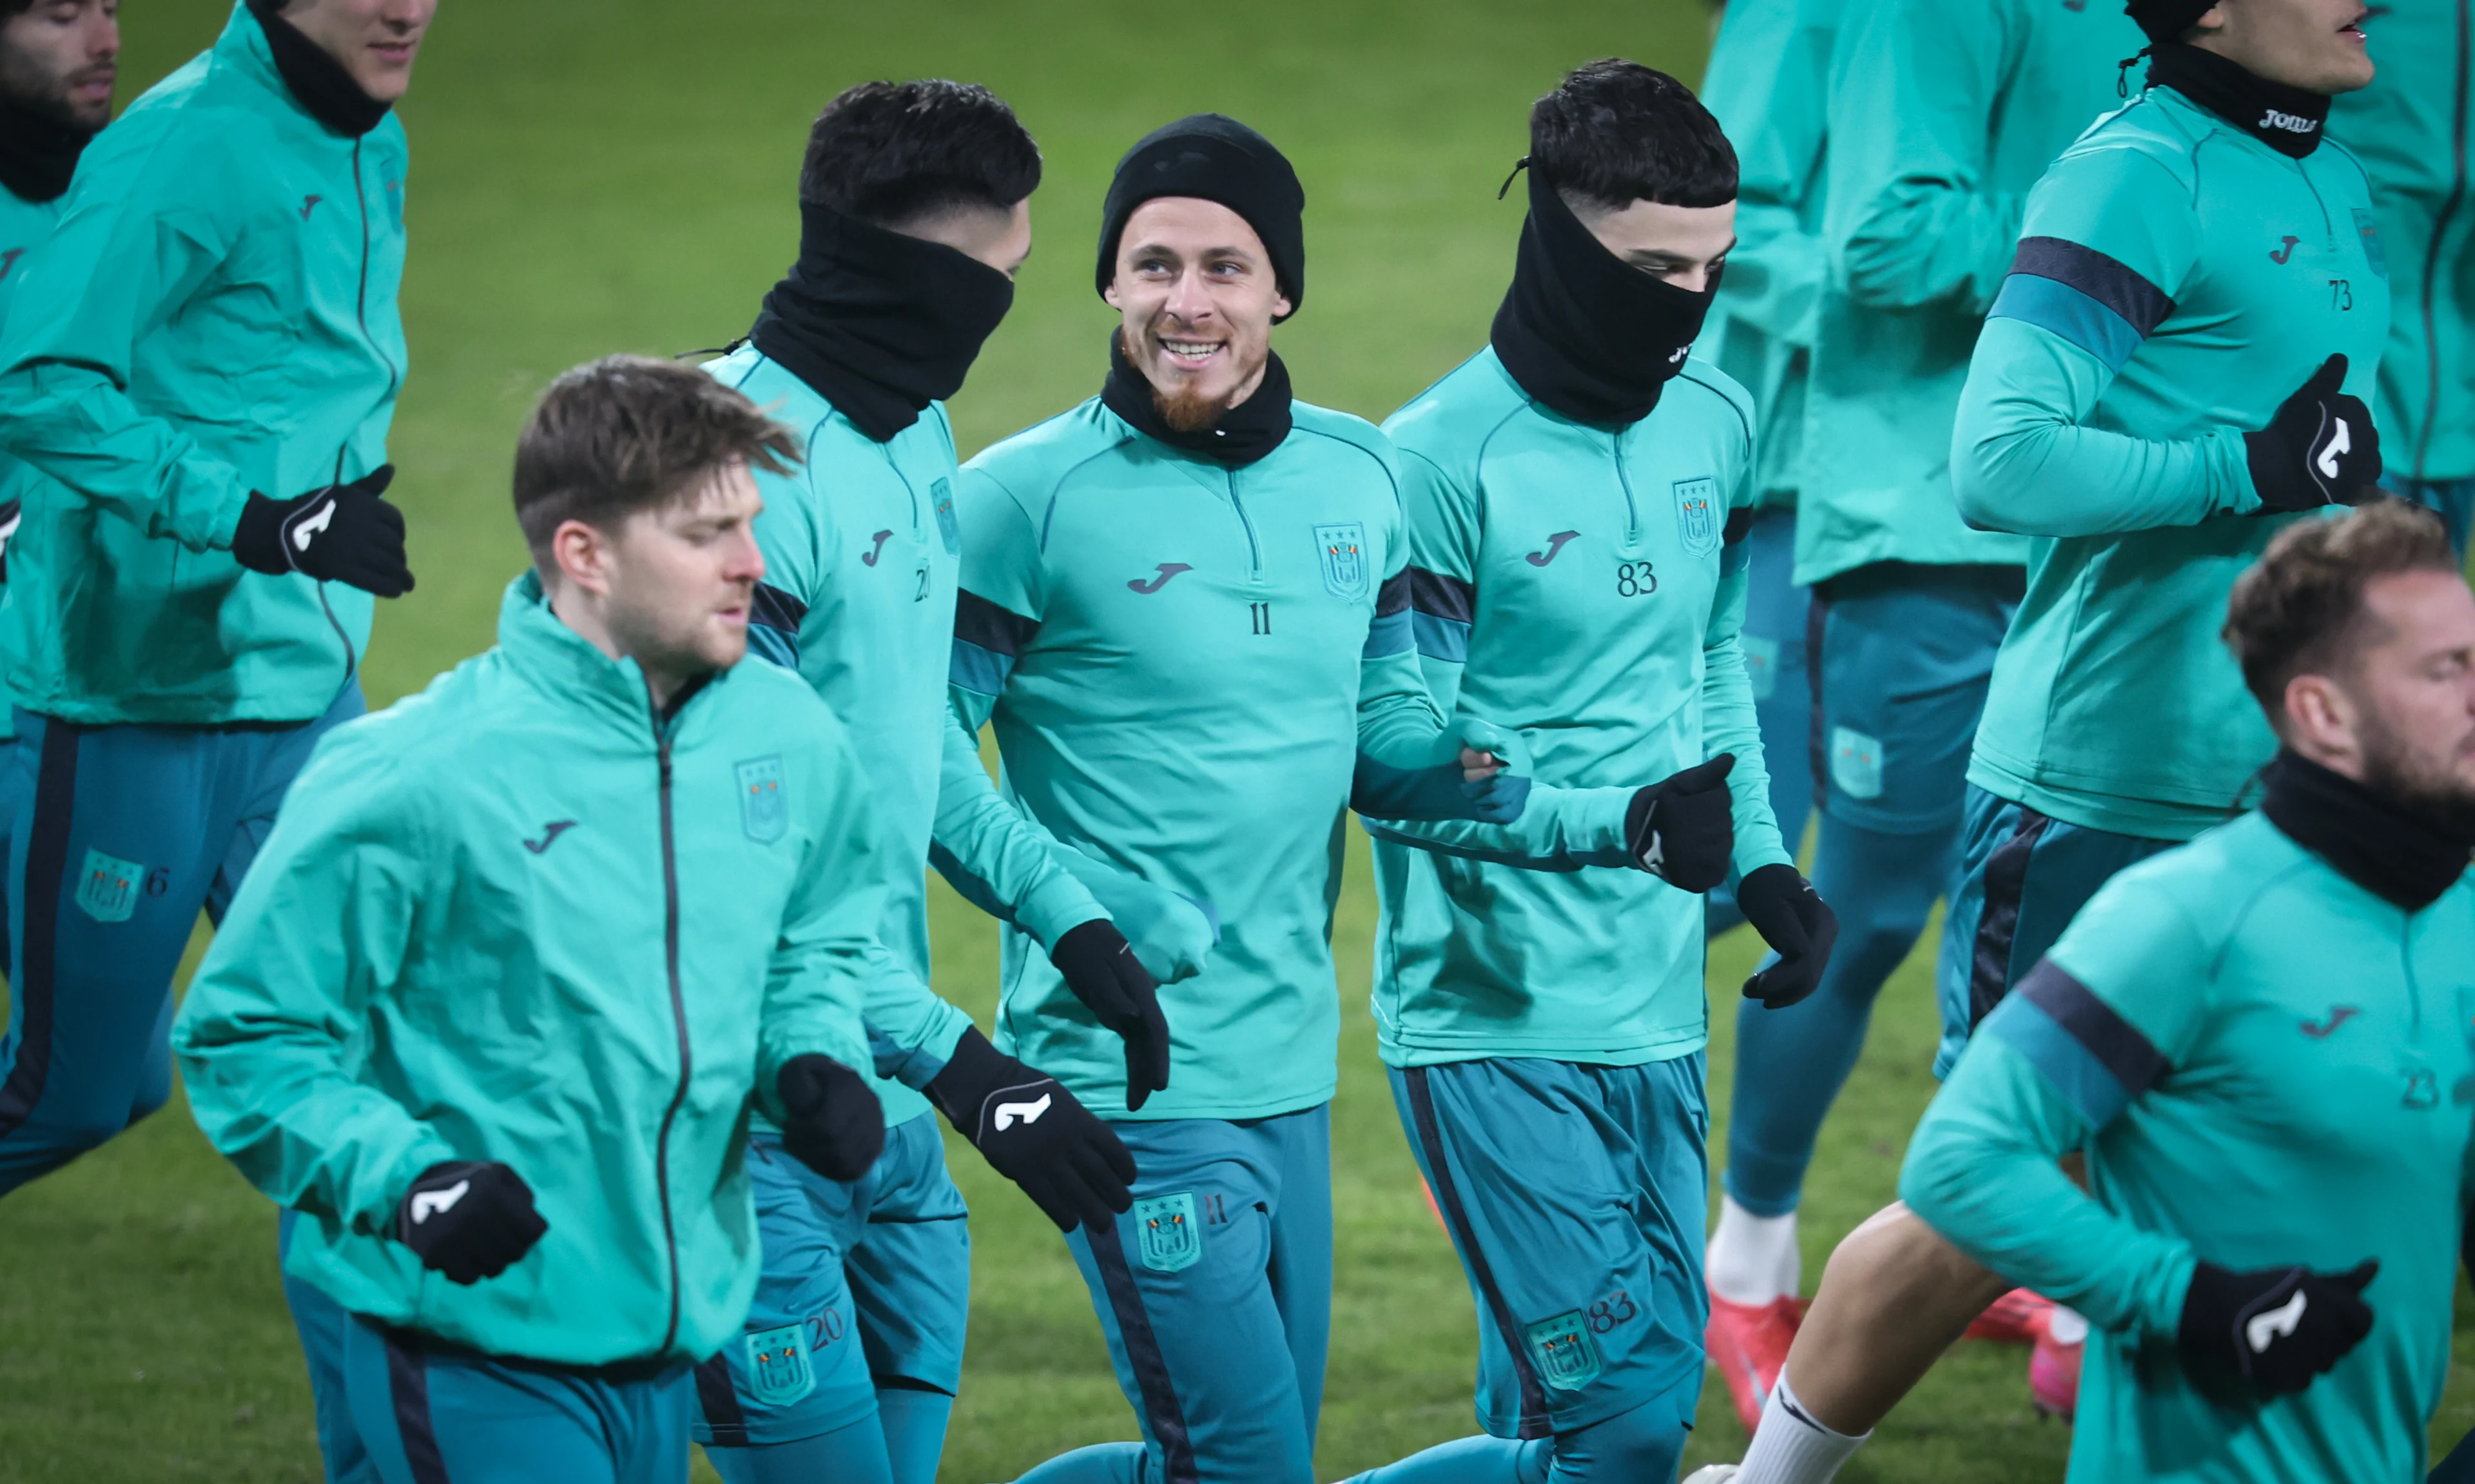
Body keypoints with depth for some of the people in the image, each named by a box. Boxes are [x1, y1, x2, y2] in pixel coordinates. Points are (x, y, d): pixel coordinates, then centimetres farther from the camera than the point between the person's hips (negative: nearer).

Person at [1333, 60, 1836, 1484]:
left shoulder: (1713, 424, 9)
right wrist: (1622, 822, -23)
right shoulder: (1444, 458, -12)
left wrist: (1760, 861, 7)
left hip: (1658, 1016, 7)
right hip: (1495, 1023, -7)